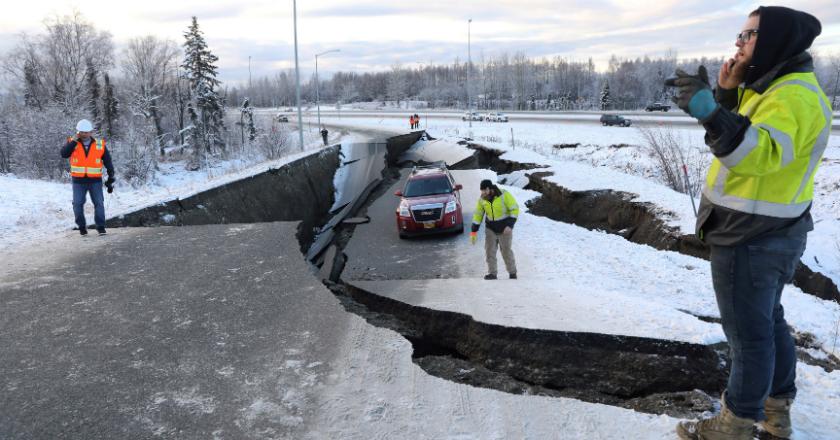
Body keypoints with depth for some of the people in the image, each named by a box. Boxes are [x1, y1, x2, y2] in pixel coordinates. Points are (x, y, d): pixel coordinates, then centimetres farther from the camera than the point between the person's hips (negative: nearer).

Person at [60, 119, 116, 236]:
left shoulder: (100, 144, 1)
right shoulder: (72, 143, 1)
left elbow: (108, 162, 5)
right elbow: (64, 154, -16)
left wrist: (111, 178, 3)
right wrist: (74, 140, -18)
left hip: (95, 180, 0)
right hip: (78, 181, 0)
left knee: (99, 203, -6)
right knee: (78, 204, -2)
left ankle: (100, 227, 3)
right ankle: (82, 226, 13)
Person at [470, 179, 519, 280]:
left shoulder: (504, 195, -21)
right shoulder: (482, 199, -7)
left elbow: (515, 209, -18)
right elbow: (478, 215, 0)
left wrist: (510, 225, -27)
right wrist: (474, 231, -5)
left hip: (505, 229, -4)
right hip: (490, 229, 4)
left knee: (506, 251, 3)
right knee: (489, 250, -5)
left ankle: (512, 273, 21)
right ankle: (492, 273, 3)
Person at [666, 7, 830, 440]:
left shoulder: (792, 97, -22)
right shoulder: (777, 86, 11)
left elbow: (762, 151, -39)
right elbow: (746, 131, 19)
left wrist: (711, 113, -52)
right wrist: (727, 95, 5)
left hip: (752, 239, -11)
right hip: (766, 232, 11)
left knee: (748, 331, 1)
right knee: (767, 321, 20)